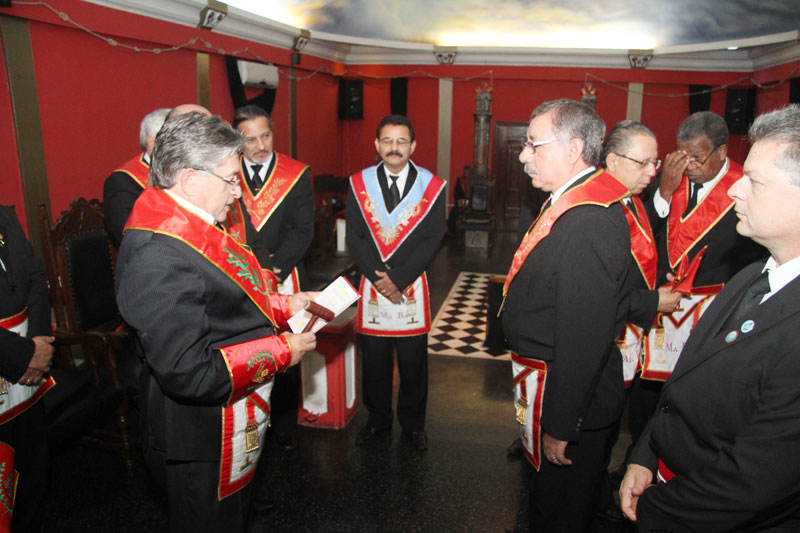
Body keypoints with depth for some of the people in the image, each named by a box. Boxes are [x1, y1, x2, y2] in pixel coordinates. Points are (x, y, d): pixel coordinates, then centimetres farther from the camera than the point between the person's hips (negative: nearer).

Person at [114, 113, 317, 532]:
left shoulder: (185, 226, 1)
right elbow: (189, 372, -33)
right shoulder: (159, 256, -32)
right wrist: (281, 352, -24)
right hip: (201, 444, -10)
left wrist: (284, 306, 4)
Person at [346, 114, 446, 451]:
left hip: (413, 287, -1)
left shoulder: (432, 186, -1)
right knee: (374, 360, 11)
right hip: (372, 286, 1)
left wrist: (398, 278, -14)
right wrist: (377, 276, -13)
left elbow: (433, 239, -7)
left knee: (413, 361, 9)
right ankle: (378, 418, 32)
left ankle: (412, 422, 29)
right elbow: (354, 237, -1)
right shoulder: (359, 184, 3)